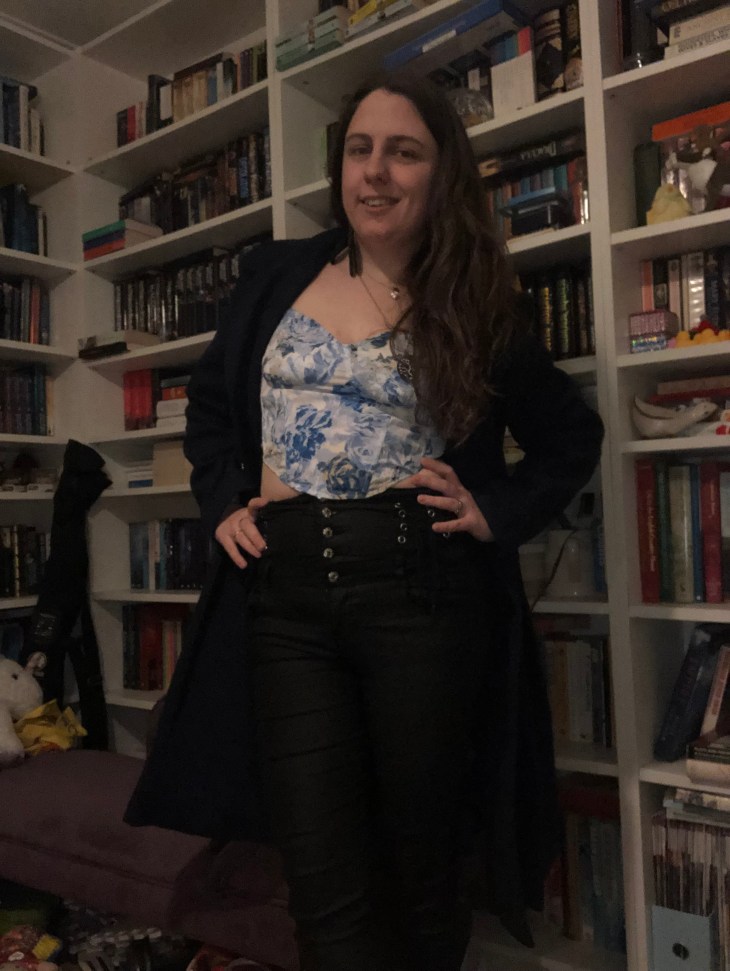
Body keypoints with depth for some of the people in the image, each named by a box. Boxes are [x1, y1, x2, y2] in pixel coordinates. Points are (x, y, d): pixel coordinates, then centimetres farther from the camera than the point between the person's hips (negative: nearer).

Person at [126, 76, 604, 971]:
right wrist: (223, 502, 5)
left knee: (419, 858, 12)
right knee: (323, 883, 1)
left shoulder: (477, 307, 5)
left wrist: (498, 515, -1)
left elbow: (574, 437, 14)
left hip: (422, 592, -1)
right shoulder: (276, 276, 11)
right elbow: (211, 401, 21)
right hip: (283, 593, 2)